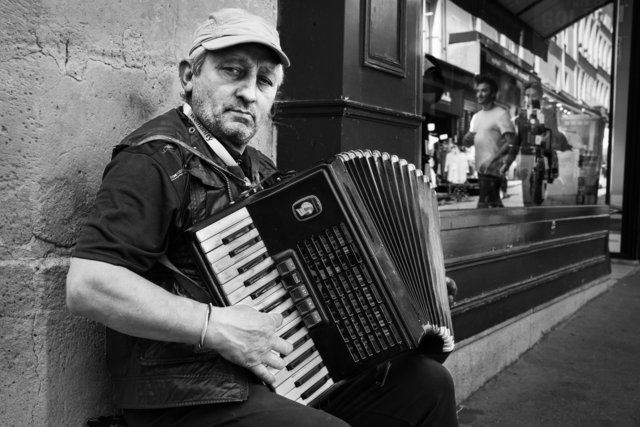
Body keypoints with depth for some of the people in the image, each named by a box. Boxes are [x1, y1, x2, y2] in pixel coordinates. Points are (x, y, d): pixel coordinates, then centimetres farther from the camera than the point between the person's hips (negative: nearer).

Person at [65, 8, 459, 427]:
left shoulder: (258, 168, 15)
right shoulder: (157, 158, -13)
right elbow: (87, 285, -22)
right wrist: (215, 325, -26)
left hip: (284, 368, 8)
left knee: (430, 382, 5)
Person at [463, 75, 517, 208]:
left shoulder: (501, 114, -7)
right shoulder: (476, 117, 16)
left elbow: (511, 143, -14)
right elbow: (468, 141, 21)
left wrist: (492, 160, -23)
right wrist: (467, 139, -4)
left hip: (493, 169, -8)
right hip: (481, 168, 8)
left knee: (484, 205, -11)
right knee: (494, 204, 15)